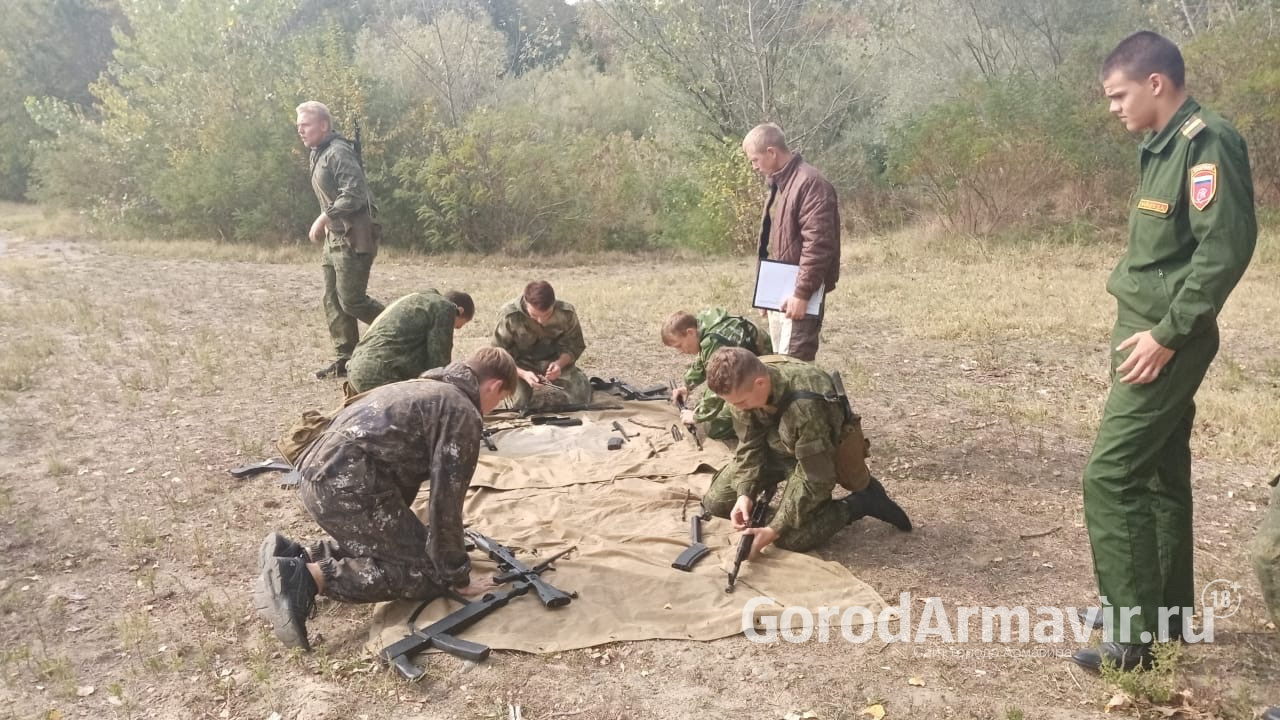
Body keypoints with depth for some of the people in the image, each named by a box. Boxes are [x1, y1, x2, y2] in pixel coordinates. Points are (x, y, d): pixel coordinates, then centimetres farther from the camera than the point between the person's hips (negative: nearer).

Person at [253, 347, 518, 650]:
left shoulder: (425, 388, 25)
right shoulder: (463, 414, -4)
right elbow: (445, 502, -7)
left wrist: (399, 525, 46)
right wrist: (459, 578, 3)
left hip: (319, 475, 10)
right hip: (348, 487, -10)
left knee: (379, 543, 28)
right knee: (428, 571, 0)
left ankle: (294, 555, 13)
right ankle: (309, 577, -12)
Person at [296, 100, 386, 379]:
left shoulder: (339, 152, -14)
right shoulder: (318, 154, 16)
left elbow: (353, 194, -23)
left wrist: (323, 218, -24)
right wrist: (326, 225, 15)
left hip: (353, 238, -10)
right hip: (335, 237, 10)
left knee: (351, 300, -9)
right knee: (333, 301, 8)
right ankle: (346, 358, 14)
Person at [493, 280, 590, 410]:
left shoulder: (567, 313, -18)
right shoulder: (509, 316, -24)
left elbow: (575, 346, -4)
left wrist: (560, 363, -27)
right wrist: (523, 374, -35)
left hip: (556, 363, 2)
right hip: (521, 367, -2)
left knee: (582, 390, -18)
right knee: (519, 401, -26)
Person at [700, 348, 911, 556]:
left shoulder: (805, 406, -41)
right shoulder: (744, 384, -22)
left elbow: (816, 479, -31)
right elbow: (749, 445, -9)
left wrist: (775, 529, -29)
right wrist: (744, 493, -23)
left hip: (814, 458, -6)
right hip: (774, 447, 6)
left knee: (789, 538, -19)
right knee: (714, 504, -1)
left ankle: (861, 502, 1)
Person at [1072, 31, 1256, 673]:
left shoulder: (1207, 143, -14)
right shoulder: (1163, 146, 14)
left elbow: (1227, 246, -22)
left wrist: (1166, 333, -22)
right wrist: (1144, 330, 14)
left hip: (1166, 343, -10)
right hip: (1149, 335, 10)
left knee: (1111, 475, -10)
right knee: (1161, 476, 15)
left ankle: (1134, 635, -1)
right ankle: (1169, 615, 27)